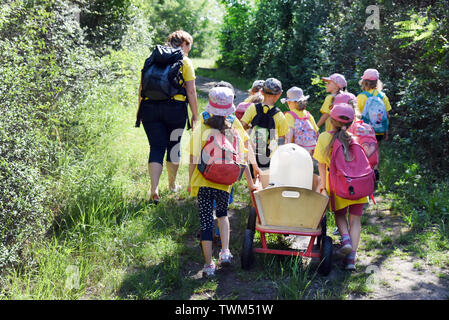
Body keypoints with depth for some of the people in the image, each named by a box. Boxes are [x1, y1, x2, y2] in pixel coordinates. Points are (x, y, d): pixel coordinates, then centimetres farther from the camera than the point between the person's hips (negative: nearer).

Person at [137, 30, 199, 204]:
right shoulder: (184, 61, 2)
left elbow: (141, 87, 10)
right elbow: (191, 91, -2)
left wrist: (140, 111, 15)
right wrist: (195, 115, 4)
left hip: (149, 107, 2)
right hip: (175, 108, -2)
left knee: (156, 147, 3)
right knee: (173, 145, 15)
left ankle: (154, 189, -12)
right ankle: (172, 184, 30)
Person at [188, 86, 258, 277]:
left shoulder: (201, 129, -5)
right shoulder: (235, 130, -1)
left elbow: (194, 159, -4)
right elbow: (242, 160, 1)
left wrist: (190, 182, 7)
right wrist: (250, 182, 12)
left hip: (203, 182, -2)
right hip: (225, 182, 2)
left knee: (206, 221, 6)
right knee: (222, 214, 26)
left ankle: (209, 265, 11)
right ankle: (225, 252, 10)